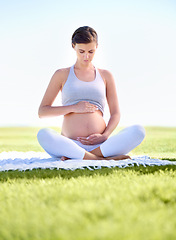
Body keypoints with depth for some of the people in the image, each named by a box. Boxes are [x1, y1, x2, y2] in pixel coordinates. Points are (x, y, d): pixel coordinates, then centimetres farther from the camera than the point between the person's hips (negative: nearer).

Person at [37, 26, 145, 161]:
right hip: (70, 144, -2)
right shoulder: (62, 75, 14)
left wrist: (105, 136, -5)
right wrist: (74, 108, -4)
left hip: (99, 143, 2)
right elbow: (42, 111, 10)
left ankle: (78, 158, -28)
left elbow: (116, 114, 16)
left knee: (139, 131, -25)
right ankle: (102, 159, -35)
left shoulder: (105, 76, 18)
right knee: (43, 135, -34)